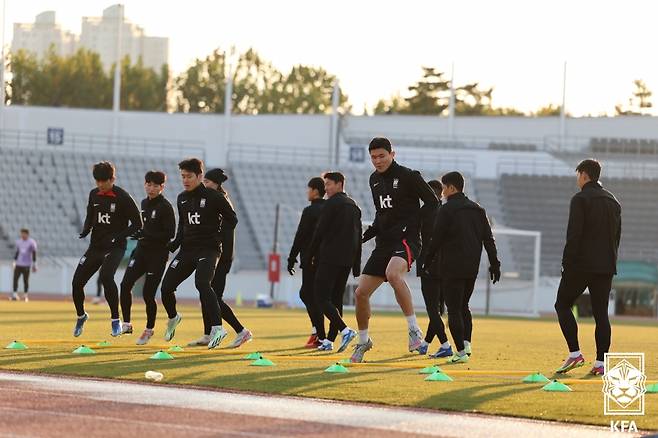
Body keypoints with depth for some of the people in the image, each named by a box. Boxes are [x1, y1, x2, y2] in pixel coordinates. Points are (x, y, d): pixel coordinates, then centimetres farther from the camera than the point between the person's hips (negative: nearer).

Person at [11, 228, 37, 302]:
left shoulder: (32, 242, -4)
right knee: (15, 279, -5)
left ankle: (25, 295, 8)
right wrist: (14, 262, 15)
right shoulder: (18, 241, 10)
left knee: (26, 280, -1)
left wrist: (34, 265, -5)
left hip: (26, 265, -4)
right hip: (18, 264, 4)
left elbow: (34, 254, -3)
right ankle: (14, 295, -2)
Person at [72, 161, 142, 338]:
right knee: (77, 282, 1)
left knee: (106, 276, -31)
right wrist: (85, 230, -3)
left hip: (115, 247, -6)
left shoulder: (123, 197, -12)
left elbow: (137, 223, -10)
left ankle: (115, 321, -20)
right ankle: (81, 316, 30)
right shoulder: (94, 194, 6)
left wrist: (117, 237, -21)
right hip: (95, 247, 6)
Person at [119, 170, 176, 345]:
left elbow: (170, 233, -17)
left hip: (158, 254, -7)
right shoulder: (144, 203, 12)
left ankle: (149, 329, 15)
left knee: (148, 293, -4)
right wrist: (138, 234, 12)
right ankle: (126, 324, -3)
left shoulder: (165, 207, -11)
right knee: (125, 284, -10)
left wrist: (146, 234, -24)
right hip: (141, 250, 7)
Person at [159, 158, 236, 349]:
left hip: (208, 250, -6)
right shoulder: (182, 199, 12)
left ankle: (217, 327, -34)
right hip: (187, 250, 7)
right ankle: (173, 318, 34)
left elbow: (231, 220, -3)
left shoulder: (213, 196, -7)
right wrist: (175, 244, 9)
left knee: (202, 284, -30)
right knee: (166, 287, 3)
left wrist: (215, 236, -9)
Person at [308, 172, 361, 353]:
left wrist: (312, 254, 2)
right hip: (347, 260, 8)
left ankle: (344, 329, -24)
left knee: (321, 298, -8)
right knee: (336, 299, 11)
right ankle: (330, 340, 10)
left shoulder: (332, 203, -8)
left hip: (329, 258, -8)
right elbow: (358, 236, 17)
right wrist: (356, 264, 19)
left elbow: (320, 231, -10)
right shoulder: (354, 206, 16)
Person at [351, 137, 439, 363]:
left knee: (393, 274, -38)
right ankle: (364, 341, 25)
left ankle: (414, 328, -29)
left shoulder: (409, 176, -7)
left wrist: (413, 226, -10)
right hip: (384, 243, 8)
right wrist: (366, 235, 12)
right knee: (361, 292, 3)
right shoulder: (375, 179, 15)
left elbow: (433, 203, -5)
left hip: (406, 240, -8)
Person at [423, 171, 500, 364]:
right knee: (463, 306, 19)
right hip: (472, 268, 6)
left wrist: (427, 262, 0)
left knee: (454, 309, -3)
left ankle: (460, 351, -8)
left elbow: (436, 239, -10)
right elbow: (488, 238, 10)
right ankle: (466, 343, 7)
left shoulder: (447, 210, -8)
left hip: (452, 268, -6)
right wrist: (494, 264, 11)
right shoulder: (477, 209, 12)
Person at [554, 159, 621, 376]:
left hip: (581, 264, -6)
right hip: (606, 266, 6)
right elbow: (617, 235, 17)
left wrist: (567, 263, -11)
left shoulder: (581, 199, -8)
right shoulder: (613, 201, 15)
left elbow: (574, 234, -14)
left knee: (563, 305, 6)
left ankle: (575, 353, -6)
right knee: (601, 312, 5)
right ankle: (600, 362, 0)